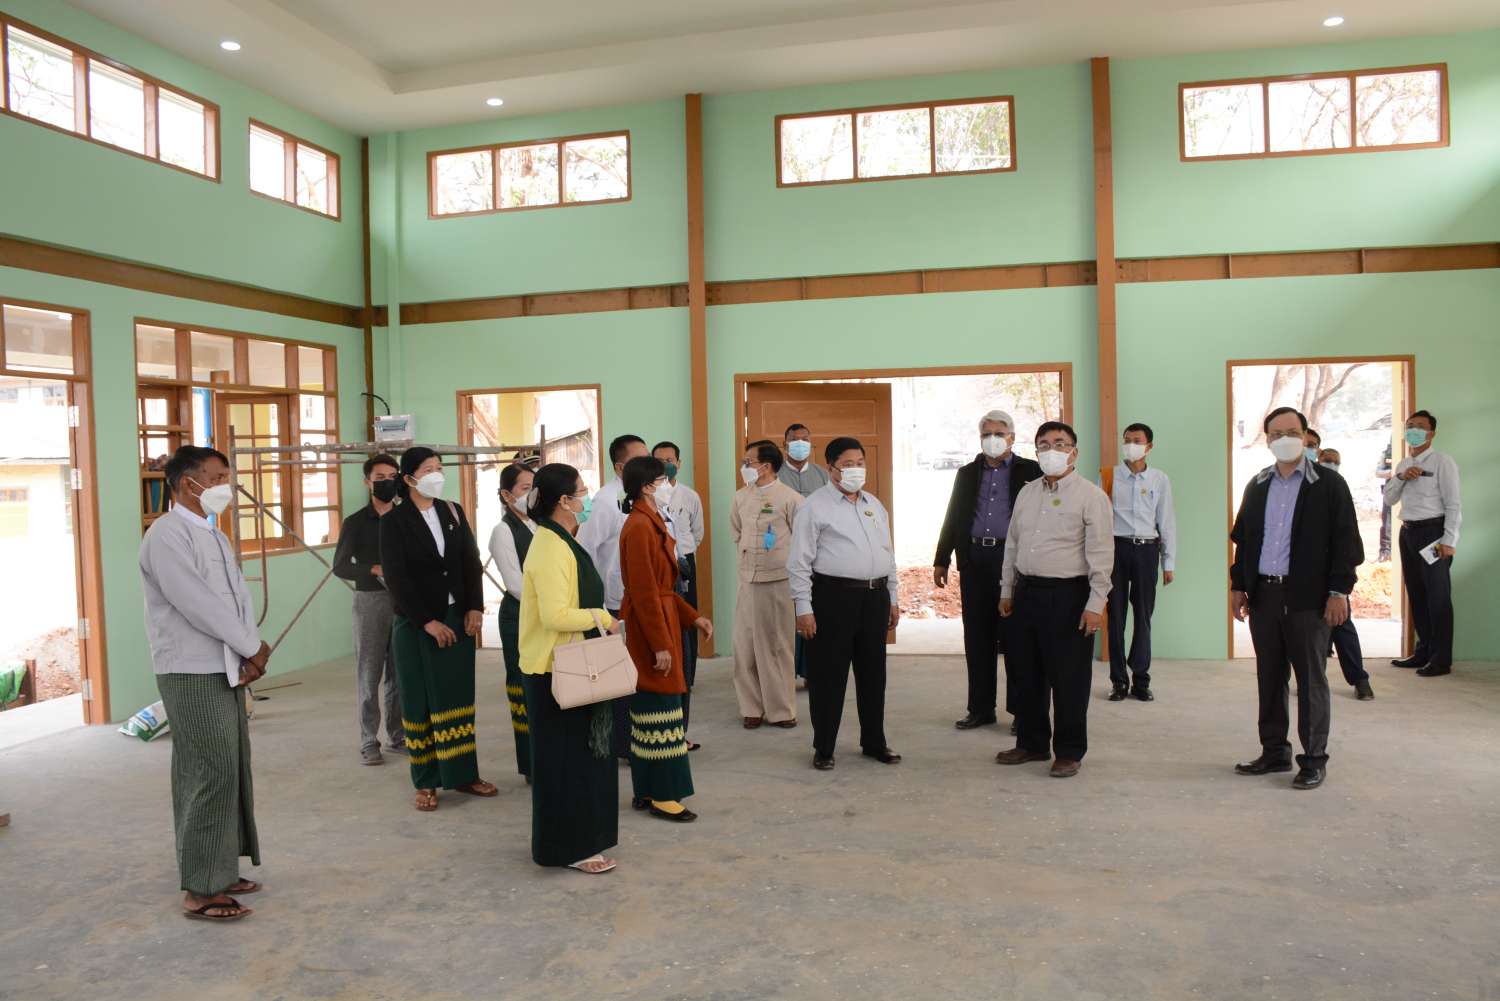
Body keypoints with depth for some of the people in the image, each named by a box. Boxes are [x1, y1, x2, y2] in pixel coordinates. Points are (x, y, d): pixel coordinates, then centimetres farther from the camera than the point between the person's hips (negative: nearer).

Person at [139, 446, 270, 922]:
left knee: (231, 771, 12)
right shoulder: (167, 534, -13)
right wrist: (254, 647, -10)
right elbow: (196, 603, -19)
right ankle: (200, 890, 2)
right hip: (192, 674, -9)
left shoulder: (214, 536, 15)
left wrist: (251, 652, -5)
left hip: (225, 669, 9)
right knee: (211, 774, -7)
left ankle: (219, 869, 23)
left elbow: (239, 595, 11)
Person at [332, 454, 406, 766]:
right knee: (369, 674, 2)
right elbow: (340, 566, -5)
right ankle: (369, 742, 10)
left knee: (399, 673, 7)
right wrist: (374, 569, -20)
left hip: (403, 600, 2)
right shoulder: (356, 523, 2)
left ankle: (397, 736, 18)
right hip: (370, 600, -2)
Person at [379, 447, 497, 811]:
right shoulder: (394, 521, -7)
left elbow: (471, 562, 6)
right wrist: (428, 622, -15)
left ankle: (463, 774, 15)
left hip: (458, 618, 4)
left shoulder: (453, 512, 6)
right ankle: (426, 782, 12)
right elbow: (396, 578, -11)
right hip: (416, 625, -4)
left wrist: (474, 608, -5)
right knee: (422, 700, 4)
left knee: (459, 695, 7)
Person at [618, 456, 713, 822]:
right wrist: (661, 645, -20)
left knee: (652, 709, 14)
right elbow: (644, 593, -20)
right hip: (650, 628, -10)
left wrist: (693, 617, 13)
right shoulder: (639, 526, -17)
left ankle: (647, 791, 23)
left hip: (663, 619, 10)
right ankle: (663, 796, 8)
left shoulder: (651, 522, 12)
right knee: (661, 709, -2)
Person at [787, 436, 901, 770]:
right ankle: (823, 749, 14)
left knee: (874, 673, 14)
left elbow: (888, 554, 21)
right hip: (834, 597, -6)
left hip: (875, 597, 6)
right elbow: (799, 562, -8)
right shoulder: (815, 506, -5)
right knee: (828, 675, 1)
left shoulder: (875, 505, 16)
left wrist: (892, 598, 18)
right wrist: (804, 608, -13)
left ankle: (875, 743, 28)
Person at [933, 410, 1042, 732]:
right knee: (977, 638, 7)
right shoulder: (967, 474, 15)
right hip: (974, 560, 4)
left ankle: (1021, 709, 11)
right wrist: (941, 560, 11)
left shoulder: (1030, 472, 4)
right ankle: (981, 708, 16)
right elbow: (952, 518, 15)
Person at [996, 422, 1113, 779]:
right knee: (1025, 674, 13)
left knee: (1068, 679, 1)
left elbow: (1101, 554, -11)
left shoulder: (1091, 496, -7)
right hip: (1027, 592, 6)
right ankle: (1031, 743, 28)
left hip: (1068, 596, -6)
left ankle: (1069, 752, 15)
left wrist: (1096, 604, -15)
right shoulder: (1026, 492, 13)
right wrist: (1007, 591, 16)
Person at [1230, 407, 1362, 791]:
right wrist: (1238, 585, 9)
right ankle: (1274, 753, 22)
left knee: (1310, 680, 3)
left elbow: (1345, 541, -5)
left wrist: (1339, 591, -11)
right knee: (1269, 678, 11)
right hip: (1263, 595, 5)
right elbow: (1243, 538, 14)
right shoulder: (1257, 486, 12)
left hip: (1307, 597, -5)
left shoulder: (1328, 484, -2)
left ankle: (1314, 760, 13)